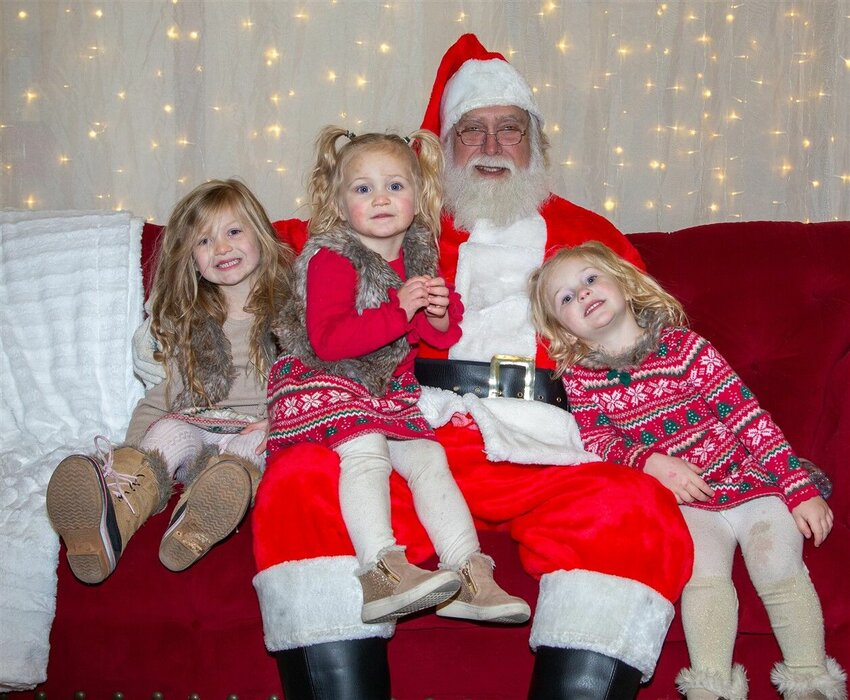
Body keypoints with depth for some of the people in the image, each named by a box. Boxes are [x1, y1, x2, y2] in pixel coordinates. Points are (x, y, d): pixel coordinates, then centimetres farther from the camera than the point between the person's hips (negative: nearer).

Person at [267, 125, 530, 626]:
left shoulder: (420, 256, 11)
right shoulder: (331, 259, -11)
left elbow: (444, 337, 19)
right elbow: (327, 340, -25)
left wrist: (441, 315, -6)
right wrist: (400, 310, -28)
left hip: (390, 392, 7)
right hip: (326, 385, -7)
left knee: (429, 457, -11)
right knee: (366, 450, -30)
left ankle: (469, 574, -15)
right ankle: (382, 571, -41)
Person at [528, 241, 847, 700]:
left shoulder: (683, 344, -5)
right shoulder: (580, 379, 1)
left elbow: (747, 413, -6)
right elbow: (597, 442, -7)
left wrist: (800, 489, -10)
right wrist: (651, 462, -28)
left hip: (754, 483, -1)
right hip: (687, 503, 1)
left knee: (779, 571, -19)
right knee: (704, 573, -25)